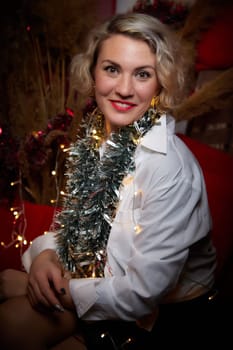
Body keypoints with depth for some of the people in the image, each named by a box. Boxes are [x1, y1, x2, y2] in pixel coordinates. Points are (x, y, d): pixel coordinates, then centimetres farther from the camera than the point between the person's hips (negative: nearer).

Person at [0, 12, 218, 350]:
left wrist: (58, 290, -16)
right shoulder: (96, 138, -6)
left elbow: (143, 294, -25)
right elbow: (79, 215, 9)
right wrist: (44, 253, -10)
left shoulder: (171, 169, -28)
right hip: (102, 283, 6)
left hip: (160, 318, -5)